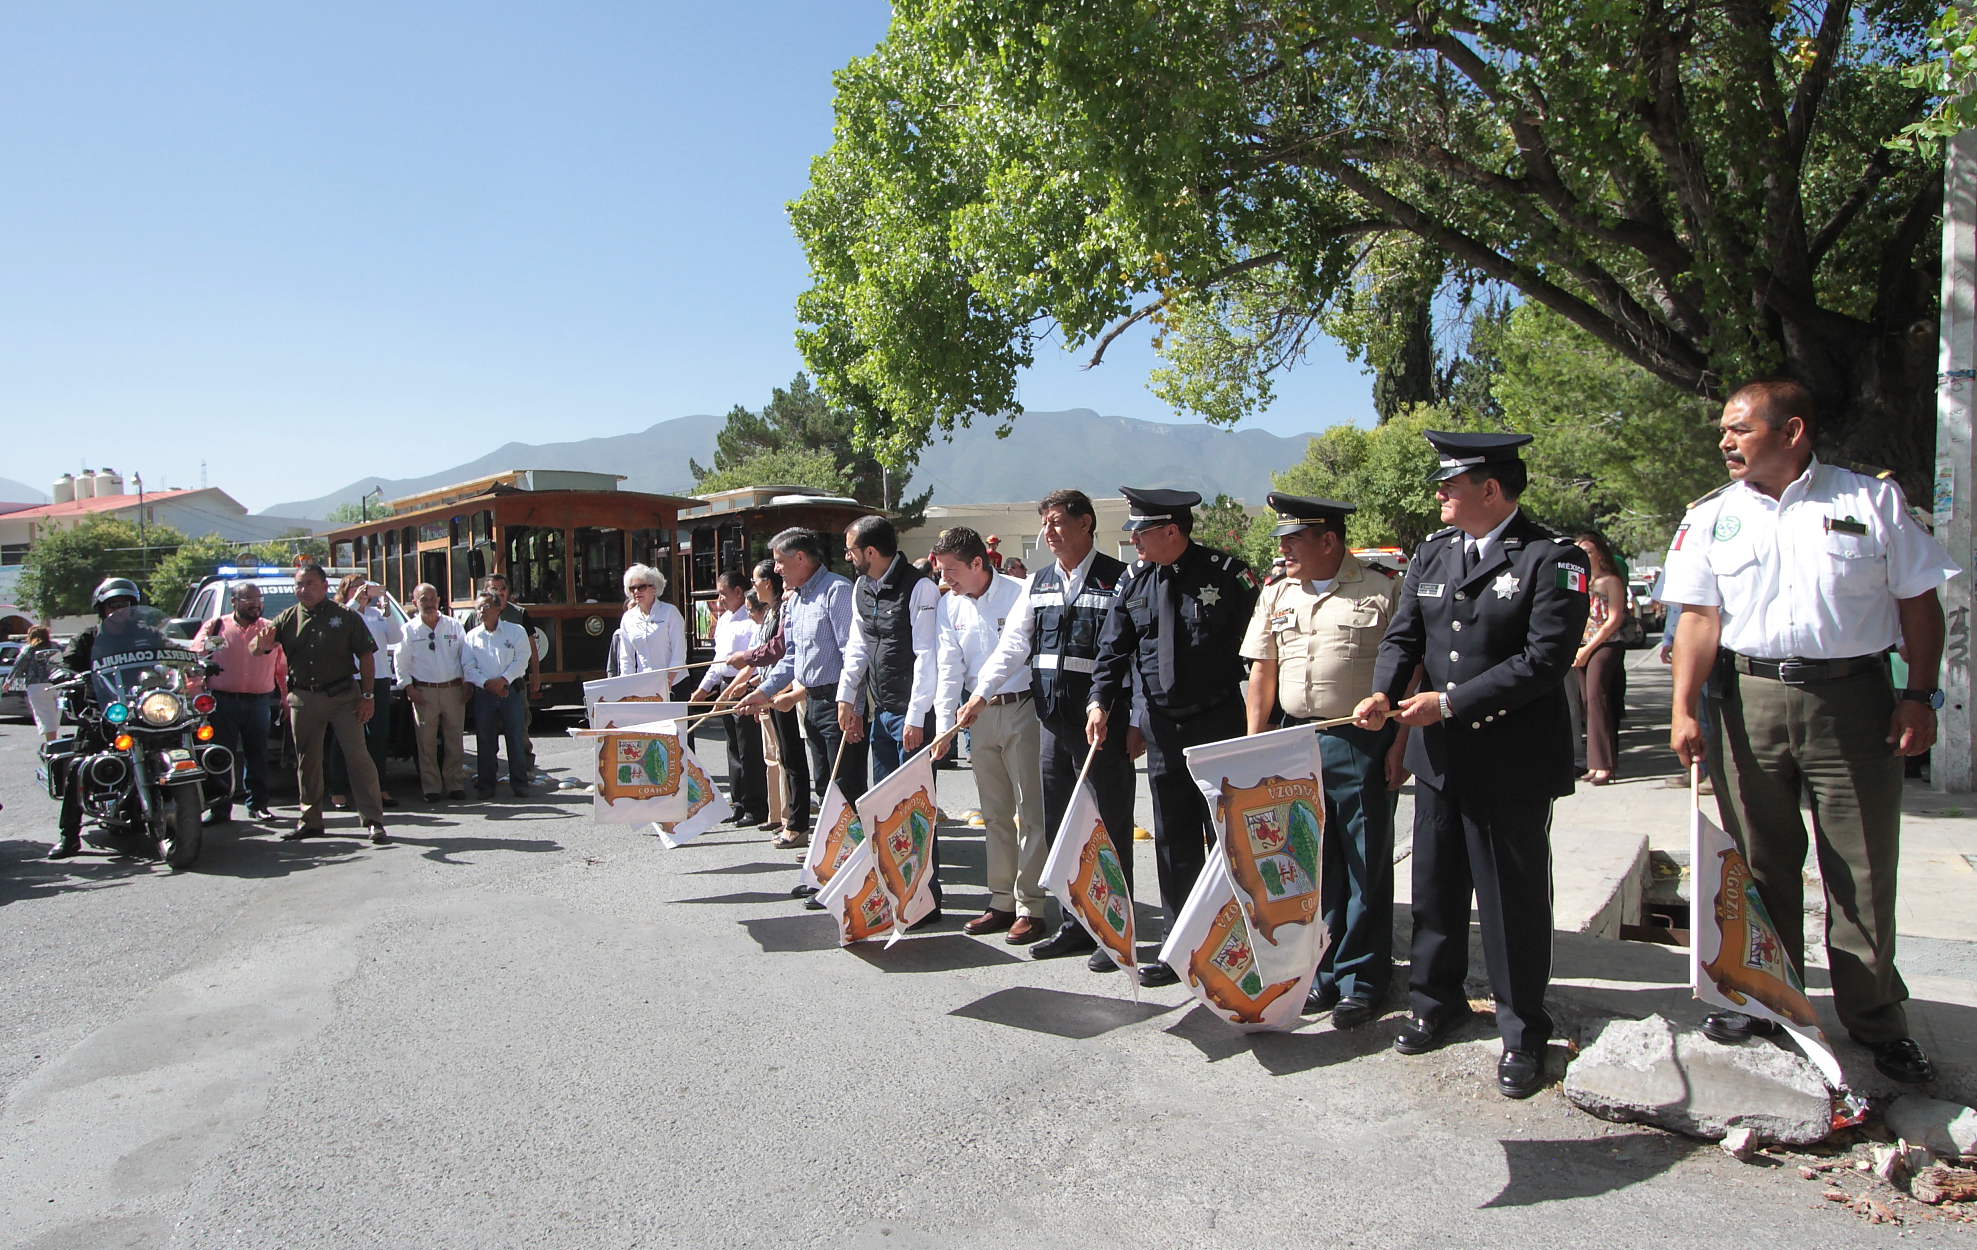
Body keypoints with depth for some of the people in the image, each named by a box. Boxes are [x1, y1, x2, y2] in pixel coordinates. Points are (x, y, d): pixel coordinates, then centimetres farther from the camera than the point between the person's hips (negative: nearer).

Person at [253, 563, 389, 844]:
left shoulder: (346, 617, 0)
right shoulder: (288, 618, 7)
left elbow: (366, 657, -1)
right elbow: (256, 649, 3)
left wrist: (367, 696, -8)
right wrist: (263, 643, -22)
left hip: (343, 696, -3)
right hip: (303, 699, 3)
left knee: (357, 756, -7)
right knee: (307, 761, 11)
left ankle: (373, 820, -4)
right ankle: (311, 821, 22)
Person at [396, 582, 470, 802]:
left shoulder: (454, 626, 8)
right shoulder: (409, 630, 5)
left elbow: (466, 656, 11)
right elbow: (401, 664, 5)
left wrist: (467, 684, 3)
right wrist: (409, 688, -4)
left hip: (453, 690, 1)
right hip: (424, 692, -1)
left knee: (455, 740, 3)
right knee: (427, 742, 0)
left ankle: (455, 784, 11)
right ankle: (431, 788, 8)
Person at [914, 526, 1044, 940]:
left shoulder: (1019, 594, -10)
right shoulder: (949, 605, 7)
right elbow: (948, 667, 3)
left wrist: (982, 694, -21)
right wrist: (943, 726, -4)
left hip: (1021, 707, -6)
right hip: (979, 714, 6)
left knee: (1029, 810, -4)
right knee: (994, 812, 12)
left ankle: (1031, 907, 3)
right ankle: (1003, 902, 21)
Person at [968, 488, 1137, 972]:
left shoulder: (1119, 580, -5)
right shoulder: (1039, 583, 13)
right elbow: (1013, 643, 9)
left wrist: (1137, 723, -11)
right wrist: (981, 693, -4)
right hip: (1052, 720, 6)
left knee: (1110, 826, 1)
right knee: (1059, 827, 12)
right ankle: (1076, 926, 24)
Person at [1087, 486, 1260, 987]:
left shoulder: (1227, 574, -8)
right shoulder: (1134, 582, 6)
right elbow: (1113, 648, 7)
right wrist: (1101, 701, -8)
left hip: (1220, 725, -4)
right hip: (1163, 729, 5)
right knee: (1173, 842, 9)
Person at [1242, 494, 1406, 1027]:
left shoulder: (1382, 591, -3)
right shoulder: (1276, 594, 11)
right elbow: (1263, 670, 11)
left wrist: (1400, 743, -10)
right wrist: (1255, 741, 5)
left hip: (1362, 743, -4)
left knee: (1366, 864, 3)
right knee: (1314, 863, 11)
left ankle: (1362, 981, 15)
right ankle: (1324, 973, 23)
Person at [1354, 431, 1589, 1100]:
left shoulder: (1553, 559, -10)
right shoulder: (1431, 552, 9)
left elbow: (1545, 658, -18)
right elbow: (1403, 635, 8)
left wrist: (1450, 702, -20)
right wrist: (1385, 693, -12)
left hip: (1513, 762, -5)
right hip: (1438, 757, 6)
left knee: (1513, 898, 6)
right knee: (1435, 888, 16)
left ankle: (1522, 1032, 23)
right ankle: (1436, 1002, 35)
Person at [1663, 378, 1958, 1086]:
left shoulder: (1872, 501, 4)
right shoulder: (1712, 518, 7)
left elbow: (1919, 603, 4)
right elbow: (1700, 618, 1)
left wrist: (1920, 695, -3)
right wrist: (1683, 708, -8)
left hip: (1854, 698, -1)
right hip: (1748, 699, 2)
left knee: (1863, 870, 5)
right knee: (1759, 862, 10)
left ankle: (1876, 1020, 20)